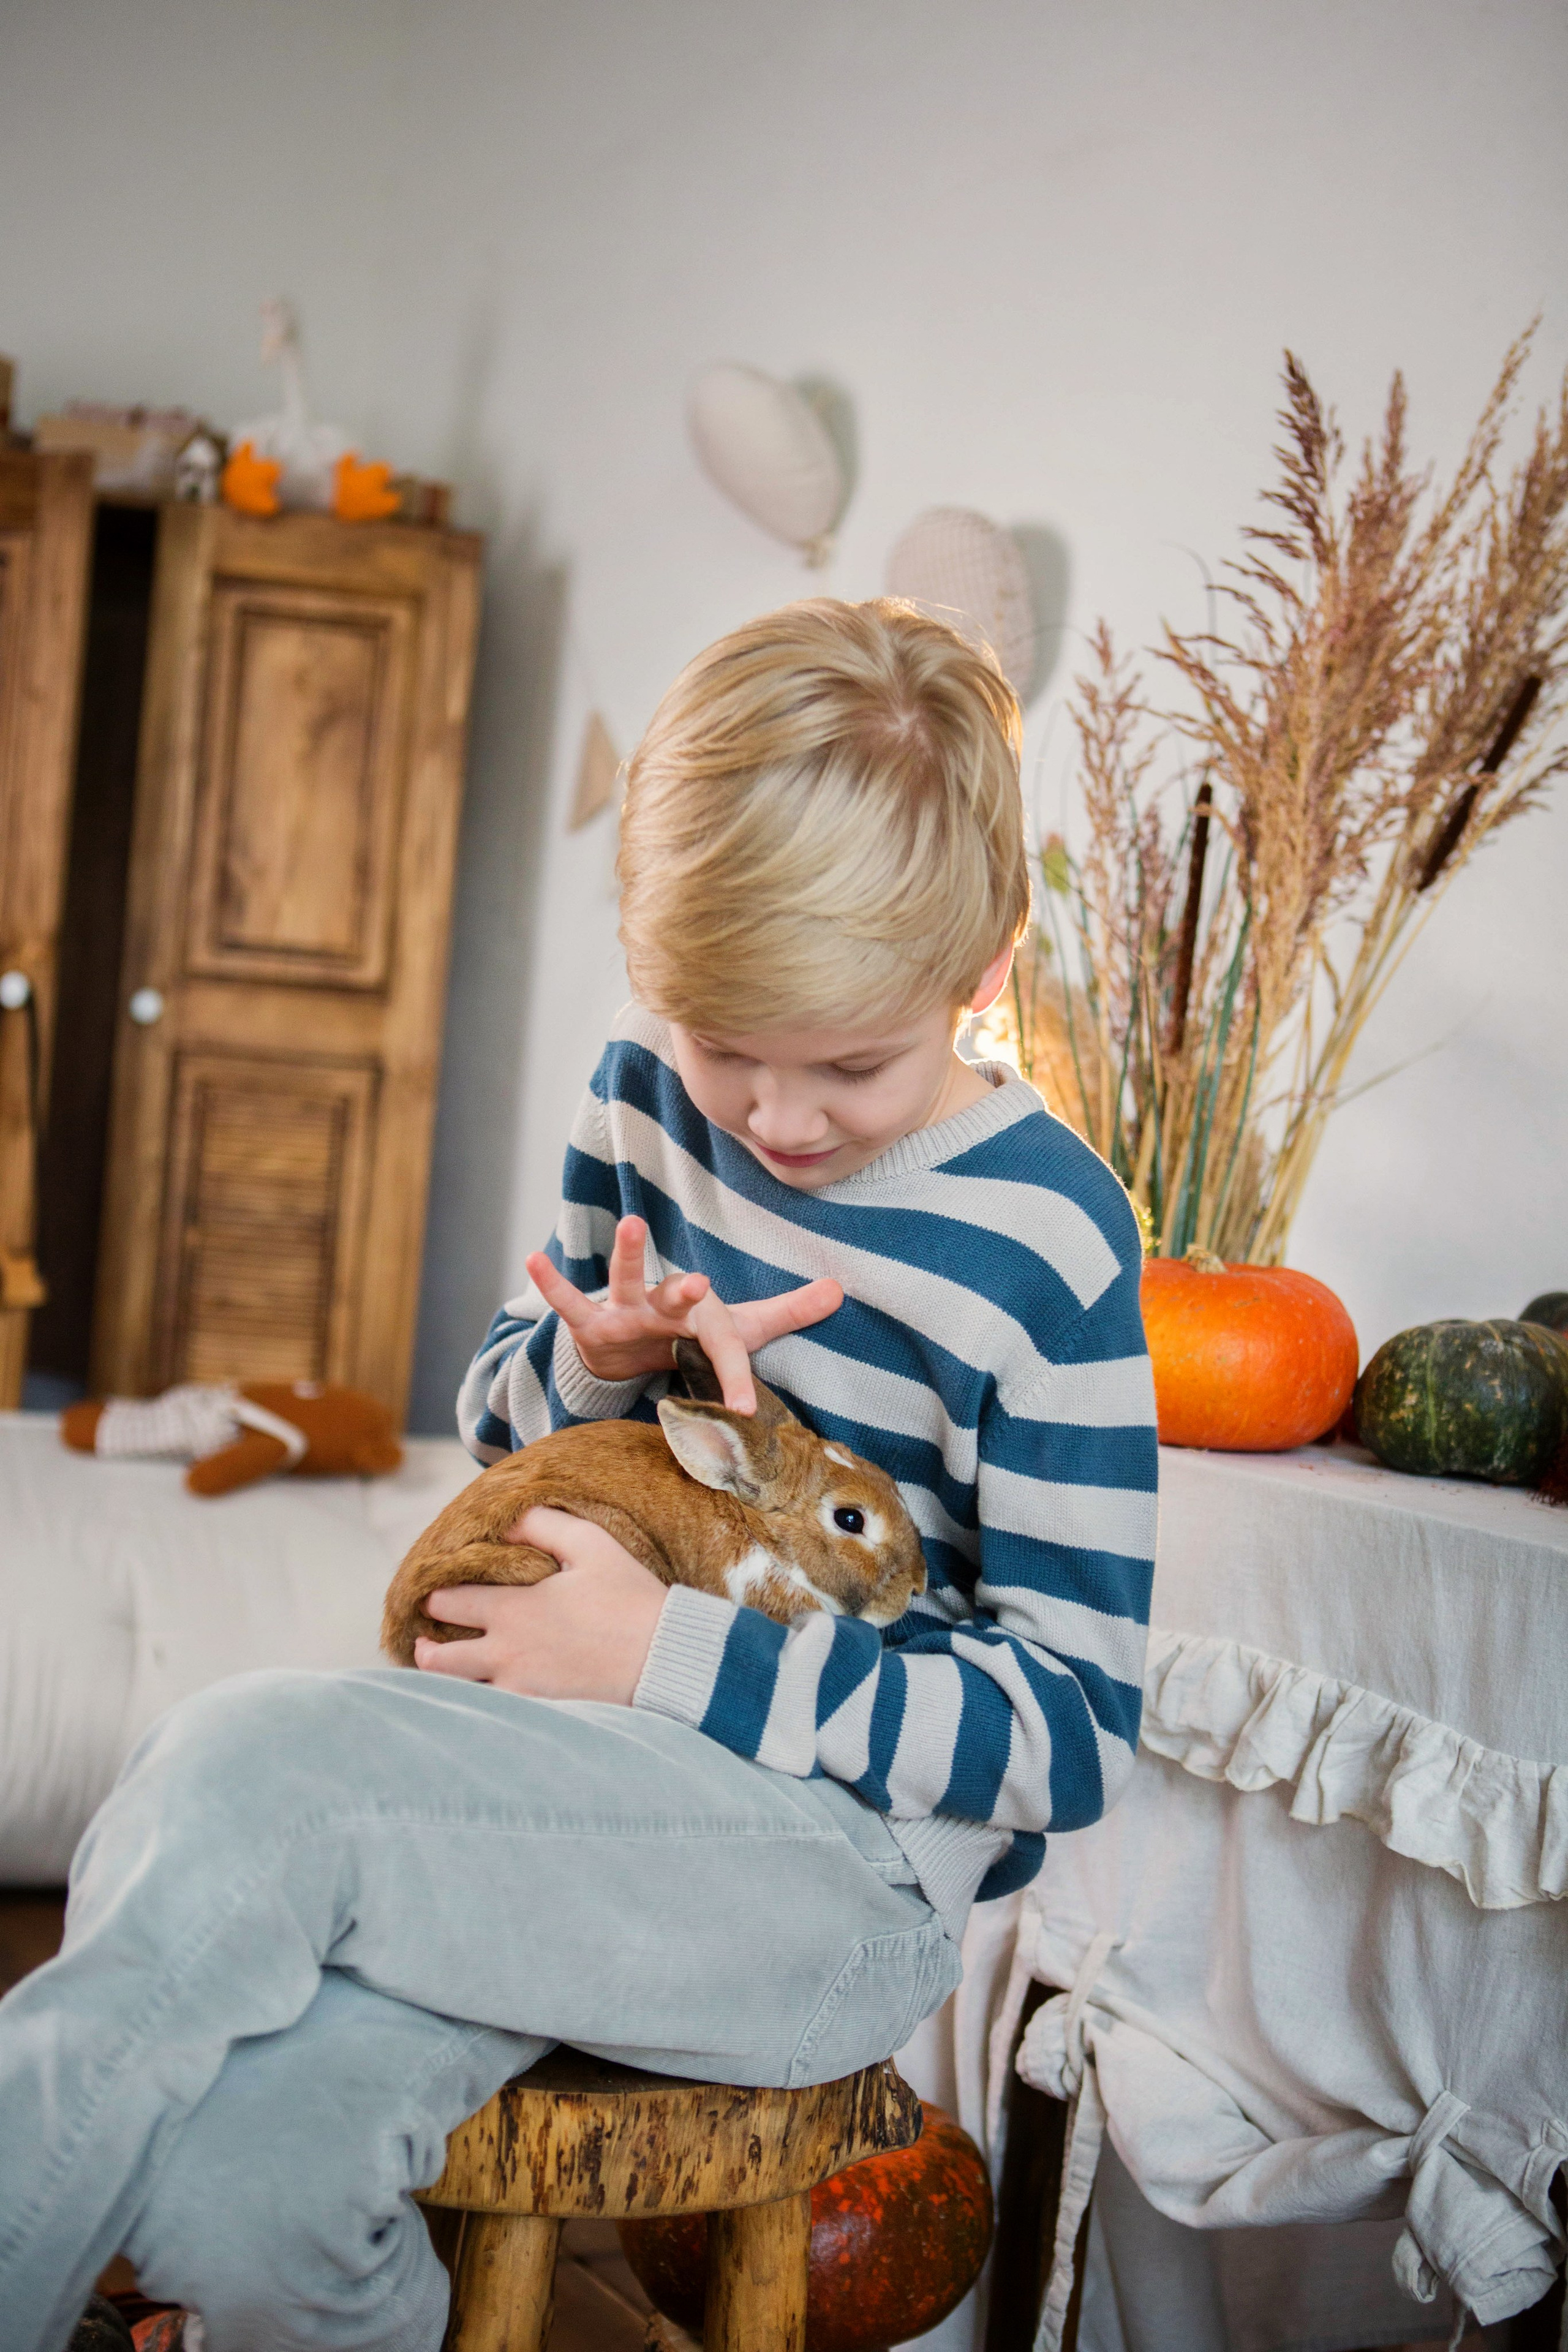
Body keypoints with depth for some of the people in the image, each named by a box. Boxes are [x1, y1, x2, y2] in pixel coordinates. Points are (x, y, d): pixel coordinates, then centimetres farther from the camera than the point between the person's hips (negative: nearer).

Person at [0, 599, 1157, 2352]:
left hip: (851, 1842, -5)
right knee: (231, 2171, -26)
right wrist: (598, 1365, -8)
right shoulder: (647, 1094, 5)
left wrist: (671, 1660, -20)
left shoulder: (1044, 1242, -13)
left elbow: (1074, 1731, -12)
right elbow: (494, 1425, 17)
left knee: (246, 1769, -30)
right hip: (586, 1786, 5)